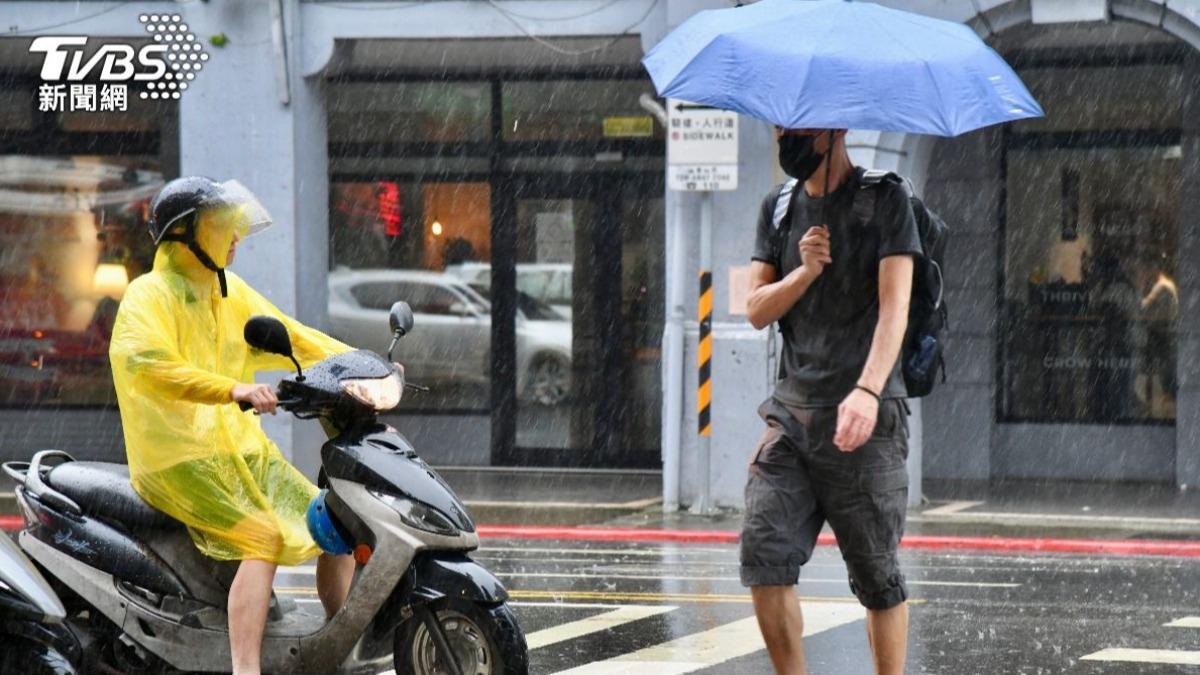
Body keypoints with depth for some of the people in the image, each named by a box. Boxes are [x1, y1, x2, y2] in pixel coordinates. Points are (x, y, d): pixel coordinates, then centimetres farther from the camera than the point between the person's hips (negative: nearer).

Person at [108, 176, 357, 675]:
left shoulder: (231, 292, 14)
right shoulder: (148, 296, -11)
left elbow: (290, 338, 20)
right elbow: (151, 365, -29)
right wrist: (233, 389, -42)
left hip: (240, 448, 8)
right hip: (178, 456, -8)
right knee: (265, 538, -27)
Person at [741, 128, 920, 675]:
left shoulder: (884, 200, -3)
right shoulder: (778, 207, 13)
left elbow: (894, 306, -13)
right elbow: (756, 310, 11)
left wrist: (867, 390, -27)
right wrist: (805, 271, -9)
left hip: (866, 420, -5)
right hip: (792, 411, 5)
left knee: (876, 571, 0)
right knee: (764, 555, -7)